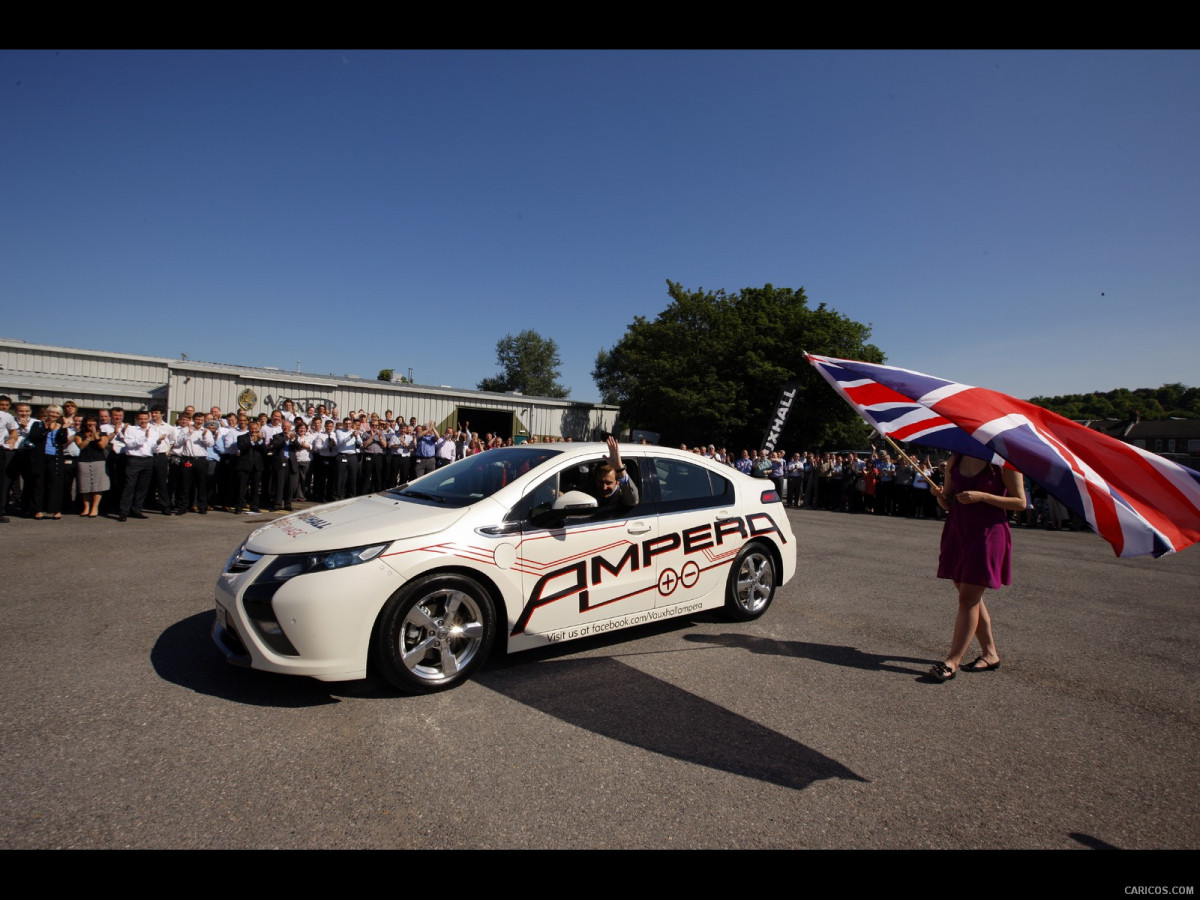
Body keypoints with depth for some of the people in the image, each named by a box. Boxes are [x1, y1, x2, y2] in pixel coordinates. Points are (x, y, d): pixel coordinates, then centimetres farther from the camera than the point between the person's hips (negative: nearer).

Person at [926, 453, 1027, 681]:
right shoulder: (956, 459, 9)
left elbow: (1020, 502, -7)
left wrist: (982, 496, -18)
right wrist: (939, 495, -9)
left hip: (988, 533, -6)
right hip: (957, 531, 6)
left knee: (968, 598, -7)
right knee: (971, 597, 12)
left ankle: (952, 662, -3)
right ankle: (990, 654, 27)